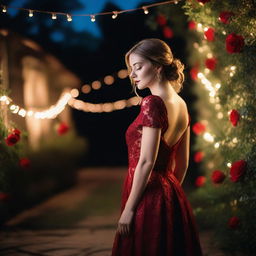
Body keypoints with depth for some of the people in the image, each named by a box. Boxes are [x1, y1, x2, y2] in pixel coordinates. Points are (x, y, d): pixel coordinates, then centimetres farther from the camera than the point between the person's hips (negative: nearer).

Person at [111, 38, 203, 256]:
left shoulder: (153, 103, -16)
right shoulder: (181, 104, 8)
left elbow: (146, 162, -19)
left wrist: (128, 209, -15)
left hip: (148, 198, -8)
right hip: (173, 199, 8)